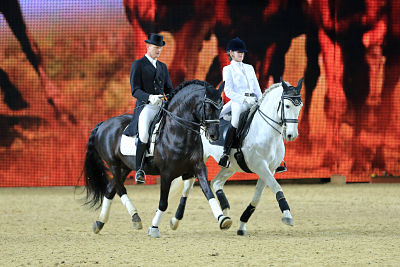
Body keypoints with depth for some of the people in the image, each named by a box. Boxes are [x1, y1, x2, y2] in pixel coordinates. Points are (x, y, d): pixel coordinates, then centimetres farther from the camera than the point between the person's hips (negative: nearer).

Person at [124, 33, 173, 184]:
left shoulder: (163, 67, 22)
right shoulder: (138, 65, 3)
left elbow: (169, 89, 23)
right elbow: (135, 90, -6)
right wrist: (149, 97, -25)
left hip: (162, 106, 6)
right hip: (145, 106, -6)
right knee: (144, 133, -31)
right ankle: (139, 170, -21)